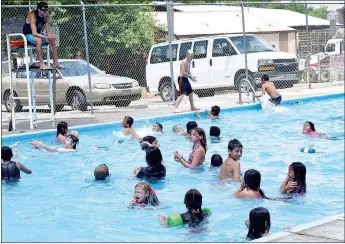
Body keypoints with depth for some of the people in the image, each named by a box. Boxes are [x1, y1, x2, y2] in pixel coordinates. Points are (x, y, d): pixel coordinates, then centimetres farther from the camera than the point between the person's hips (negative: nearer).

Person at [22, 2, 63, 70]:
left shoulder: (46, 16, -11)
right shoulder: (33, 15, -29)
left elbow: (48, 31, -11)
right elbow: (34, 33, -37)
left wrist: (51, 36, -34)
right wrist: (47, 37, -46)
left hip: (38, 34, 6)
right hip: (28, 35, -6)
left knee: (52, 41, -15)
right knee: (39, 40, -36)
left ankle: (55, 62, -6)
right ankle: (41, 64, -33)